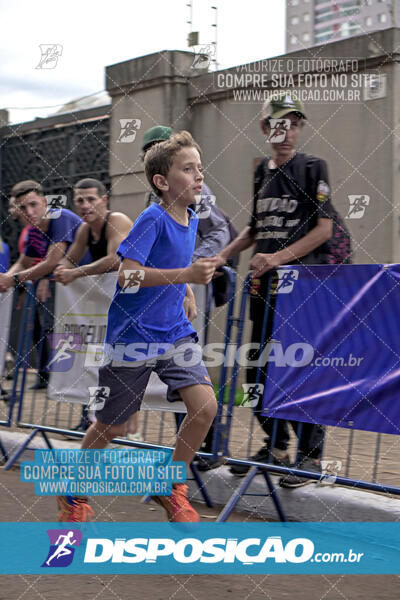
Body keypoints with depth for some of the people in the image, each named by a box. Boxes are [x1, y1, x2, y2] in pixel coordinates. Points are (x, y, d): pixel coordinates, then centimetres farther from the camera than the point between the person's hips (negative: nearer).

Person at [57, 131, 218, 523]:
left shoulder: (191, 220, 6)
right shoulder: (152, 219, -17)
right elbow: (126, 274, -28)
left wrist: (185, 290, 11)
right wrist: (186, 275, -32)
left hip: (175, 333, 6)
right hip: (132, 336, -6)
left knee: (205, 405, -13)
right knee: (112, 427, 6)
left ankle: (170, 489, 8)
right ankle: (73, 493, 32)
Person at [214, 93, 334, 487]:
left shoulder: (312, 167, -3)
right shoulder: (262, 171, 14)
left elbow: (324, 228, -10)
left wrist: (279, 257, -19)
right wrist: (222, 256, 12)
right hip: (264, 284, 7)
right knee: (258, 369, 10)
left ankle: (311, 455, 3)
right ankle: (275, 447, 23)